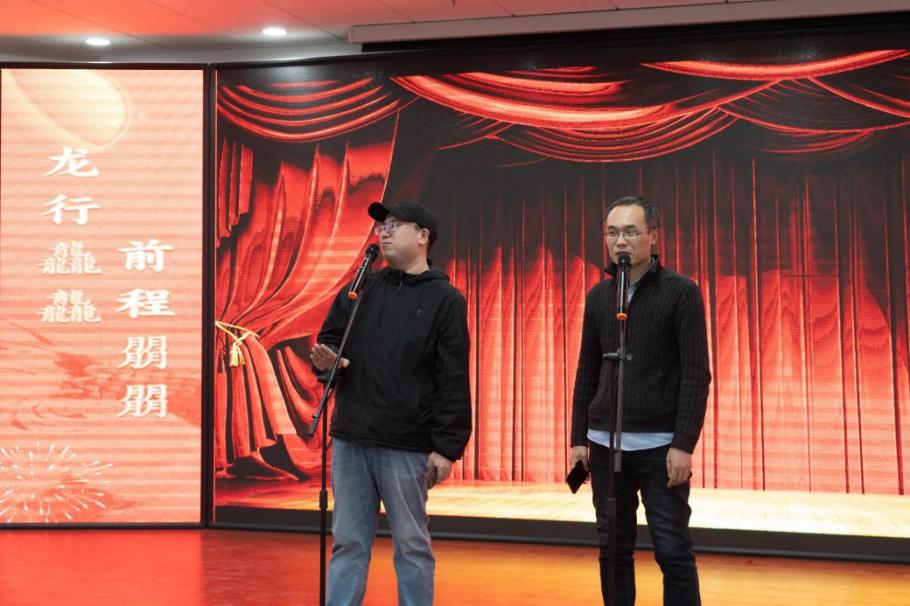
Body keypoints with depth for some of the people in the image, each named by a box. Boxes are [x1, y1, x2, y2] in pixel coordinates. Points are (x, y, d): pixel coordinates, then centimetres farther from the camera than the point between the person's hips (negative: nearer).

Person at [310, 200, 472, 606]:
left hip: (407, 447, -4)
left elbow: (454, 381, -7)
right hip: (349, 439, 4)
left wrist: (447, 447, -13)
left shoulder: (444, 300, -3)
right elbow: (329, 337, 18)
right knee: (348, 542, 9)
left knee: (411, 545, 6)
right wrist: (327, 359, -6)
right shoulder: (361, 288, 11)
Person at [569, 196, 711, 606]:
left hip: (660, 444, -4)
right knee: (613, 548, 10)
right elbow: (587, 374, 13)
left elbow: (696, 374, -9)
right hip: (605, 443, 4)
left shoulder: (681, 292, -5)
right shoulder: (597, 297, 9)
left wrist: (683, 444, -15)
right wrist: (579, 438, 8)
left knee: (672, 549, 0)